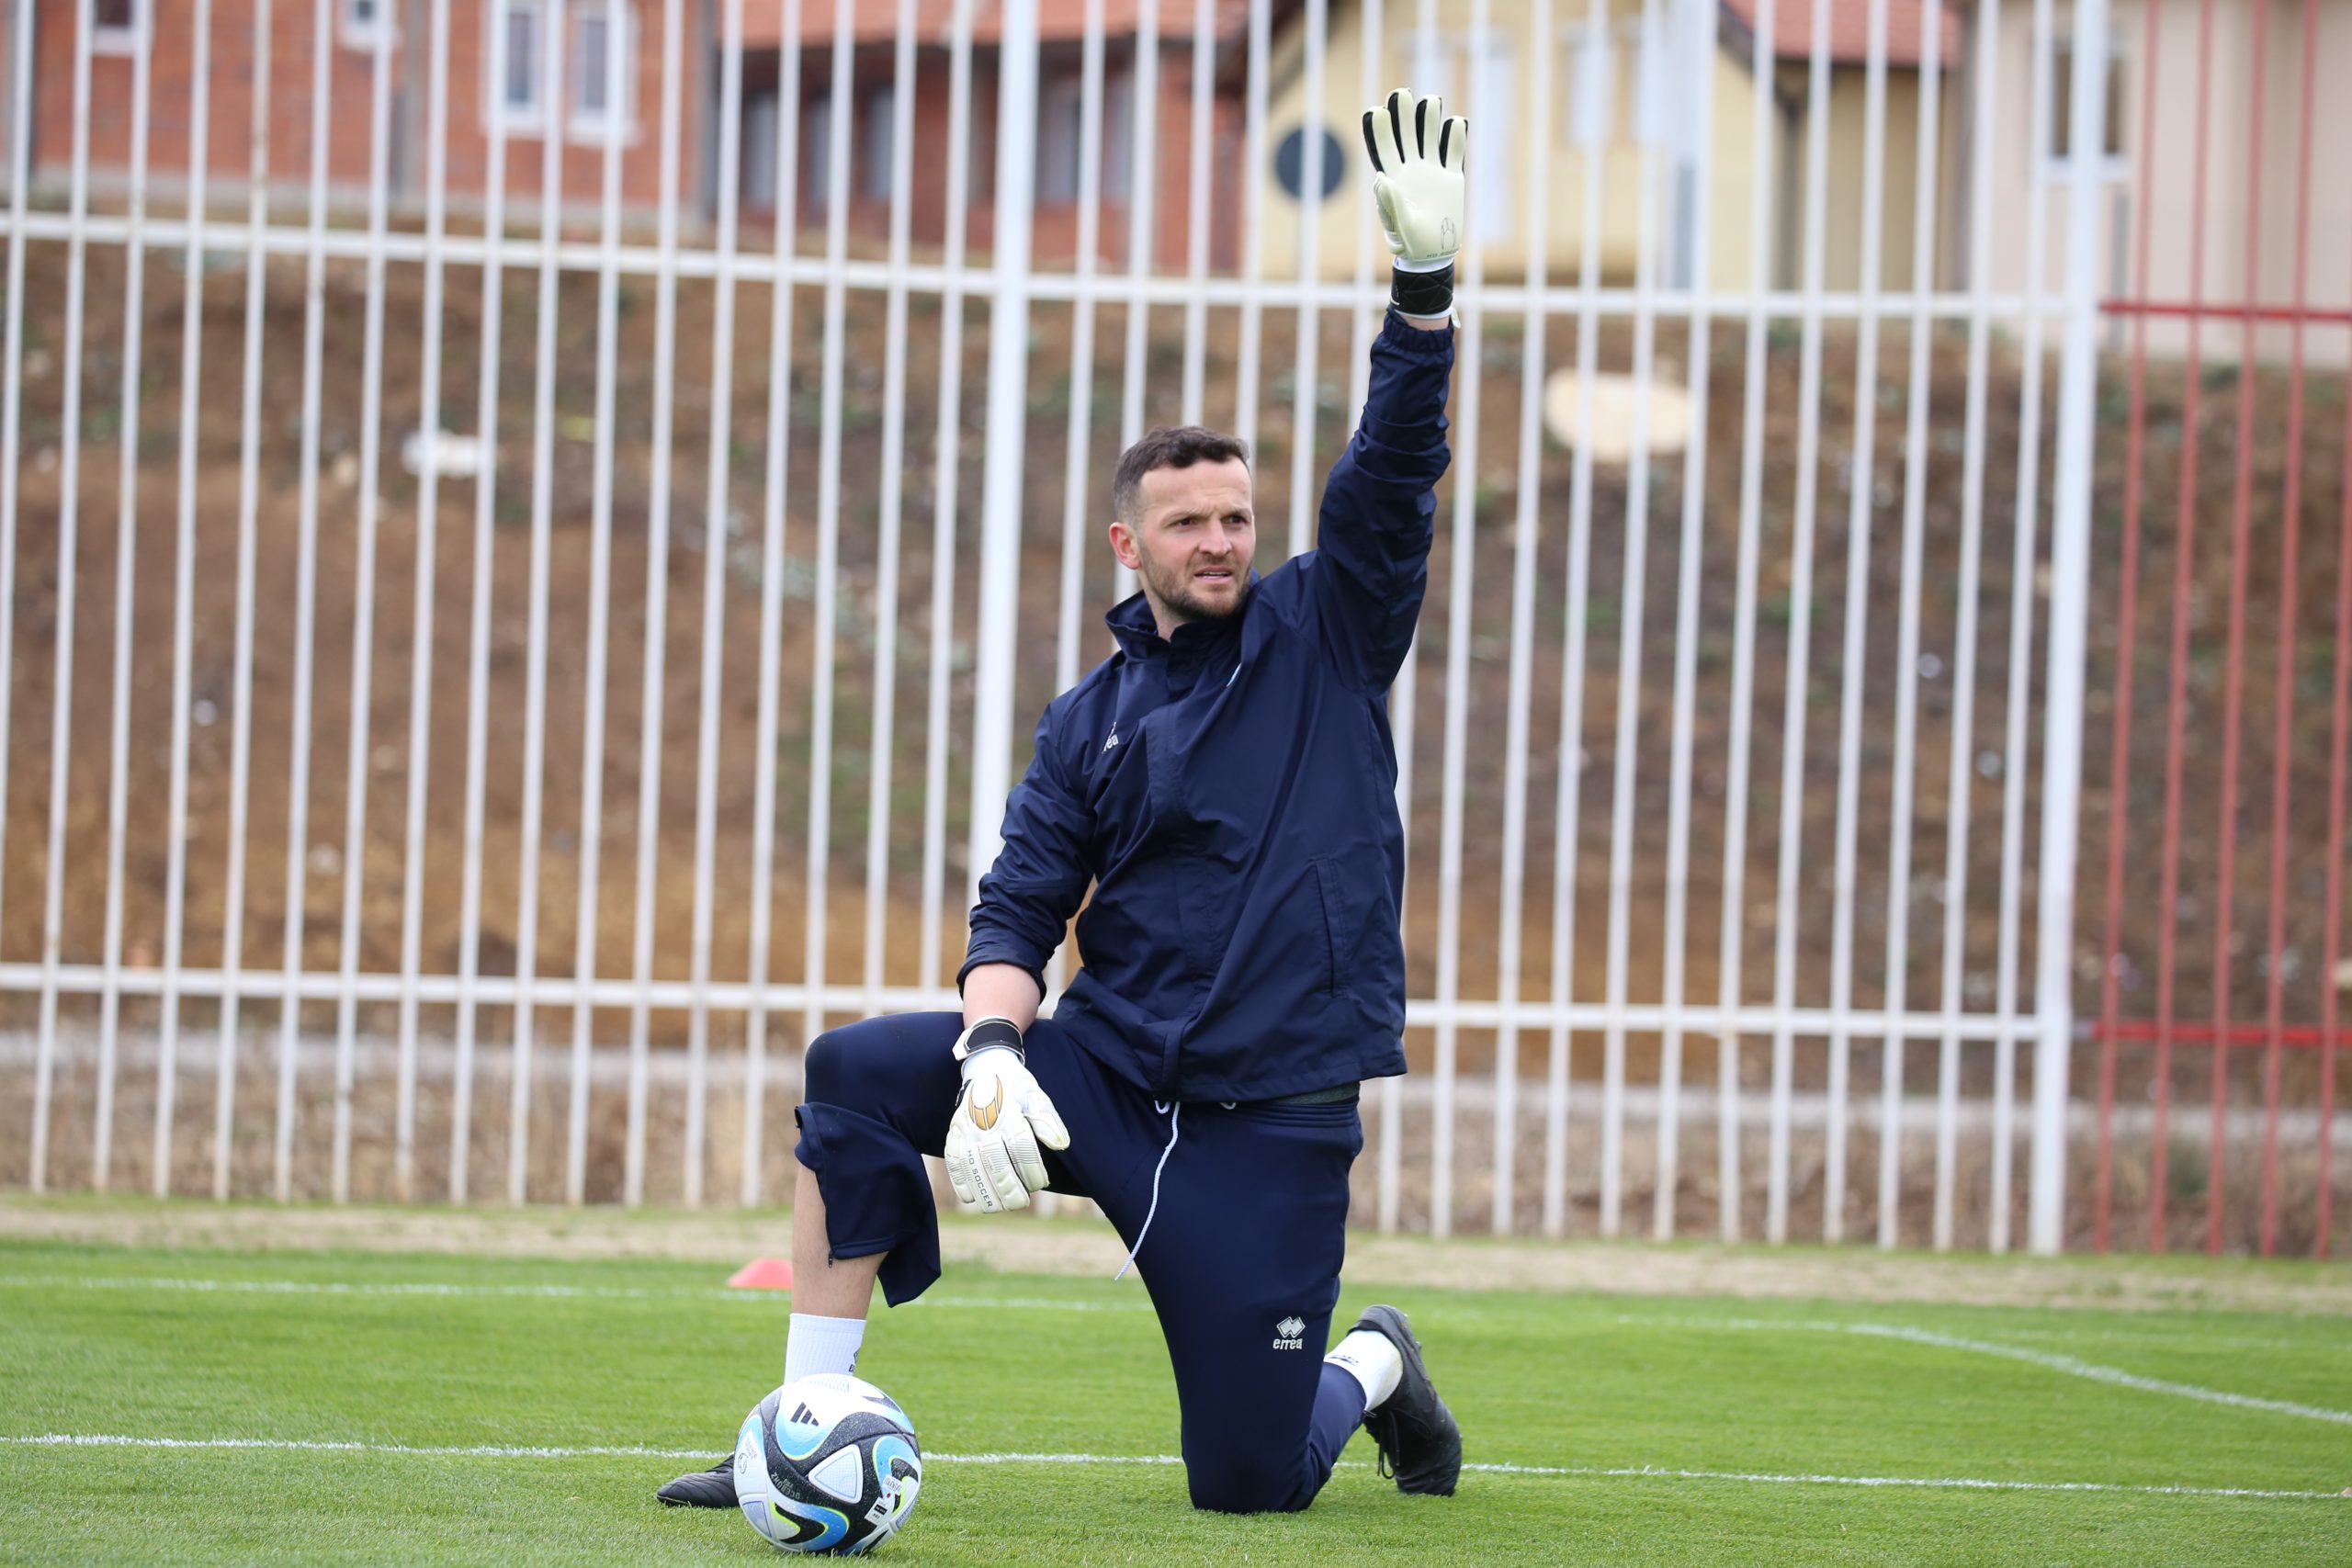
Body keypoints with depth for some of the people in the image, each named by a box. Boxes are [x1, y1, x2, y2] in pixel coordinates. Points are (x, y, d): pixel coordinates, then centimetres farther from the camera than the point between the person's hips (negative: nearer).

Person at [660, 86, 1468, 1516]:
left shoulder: (1325, 633, 4)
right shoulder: (1094, 719, 10)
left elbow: (1395, 468, -9)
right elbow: (1017, 909, 3)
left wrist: (1429, 276, -24)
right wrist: (991, 1056, -17)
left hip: (1273, 1116, -3)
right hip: (1104, 1066, 3)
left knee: (1251, 1480, -5)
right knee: (860, 1069, -21)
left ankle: (1376, 1369, 32)